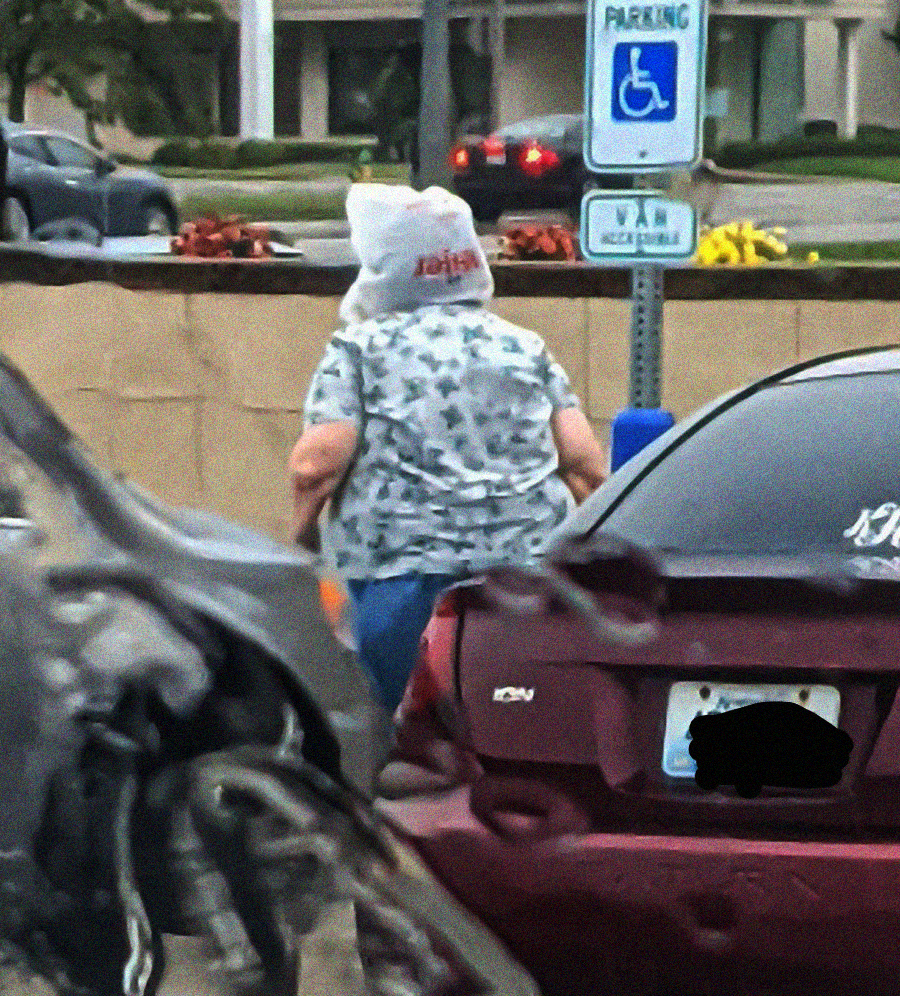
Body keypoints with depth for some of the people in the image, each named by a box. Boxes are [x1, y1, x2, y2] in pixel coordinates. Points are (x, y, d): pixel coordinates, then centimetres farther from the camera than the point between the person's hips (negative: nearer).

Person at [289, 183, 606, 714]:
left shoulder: (360, 350, 1)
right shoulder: (525, 347, 12)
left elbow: (317, 464, -9)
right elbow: (585, 464, 7)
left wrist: (304, 528, 9)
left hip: (405, 571, -3)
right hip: (531, 569, 4)